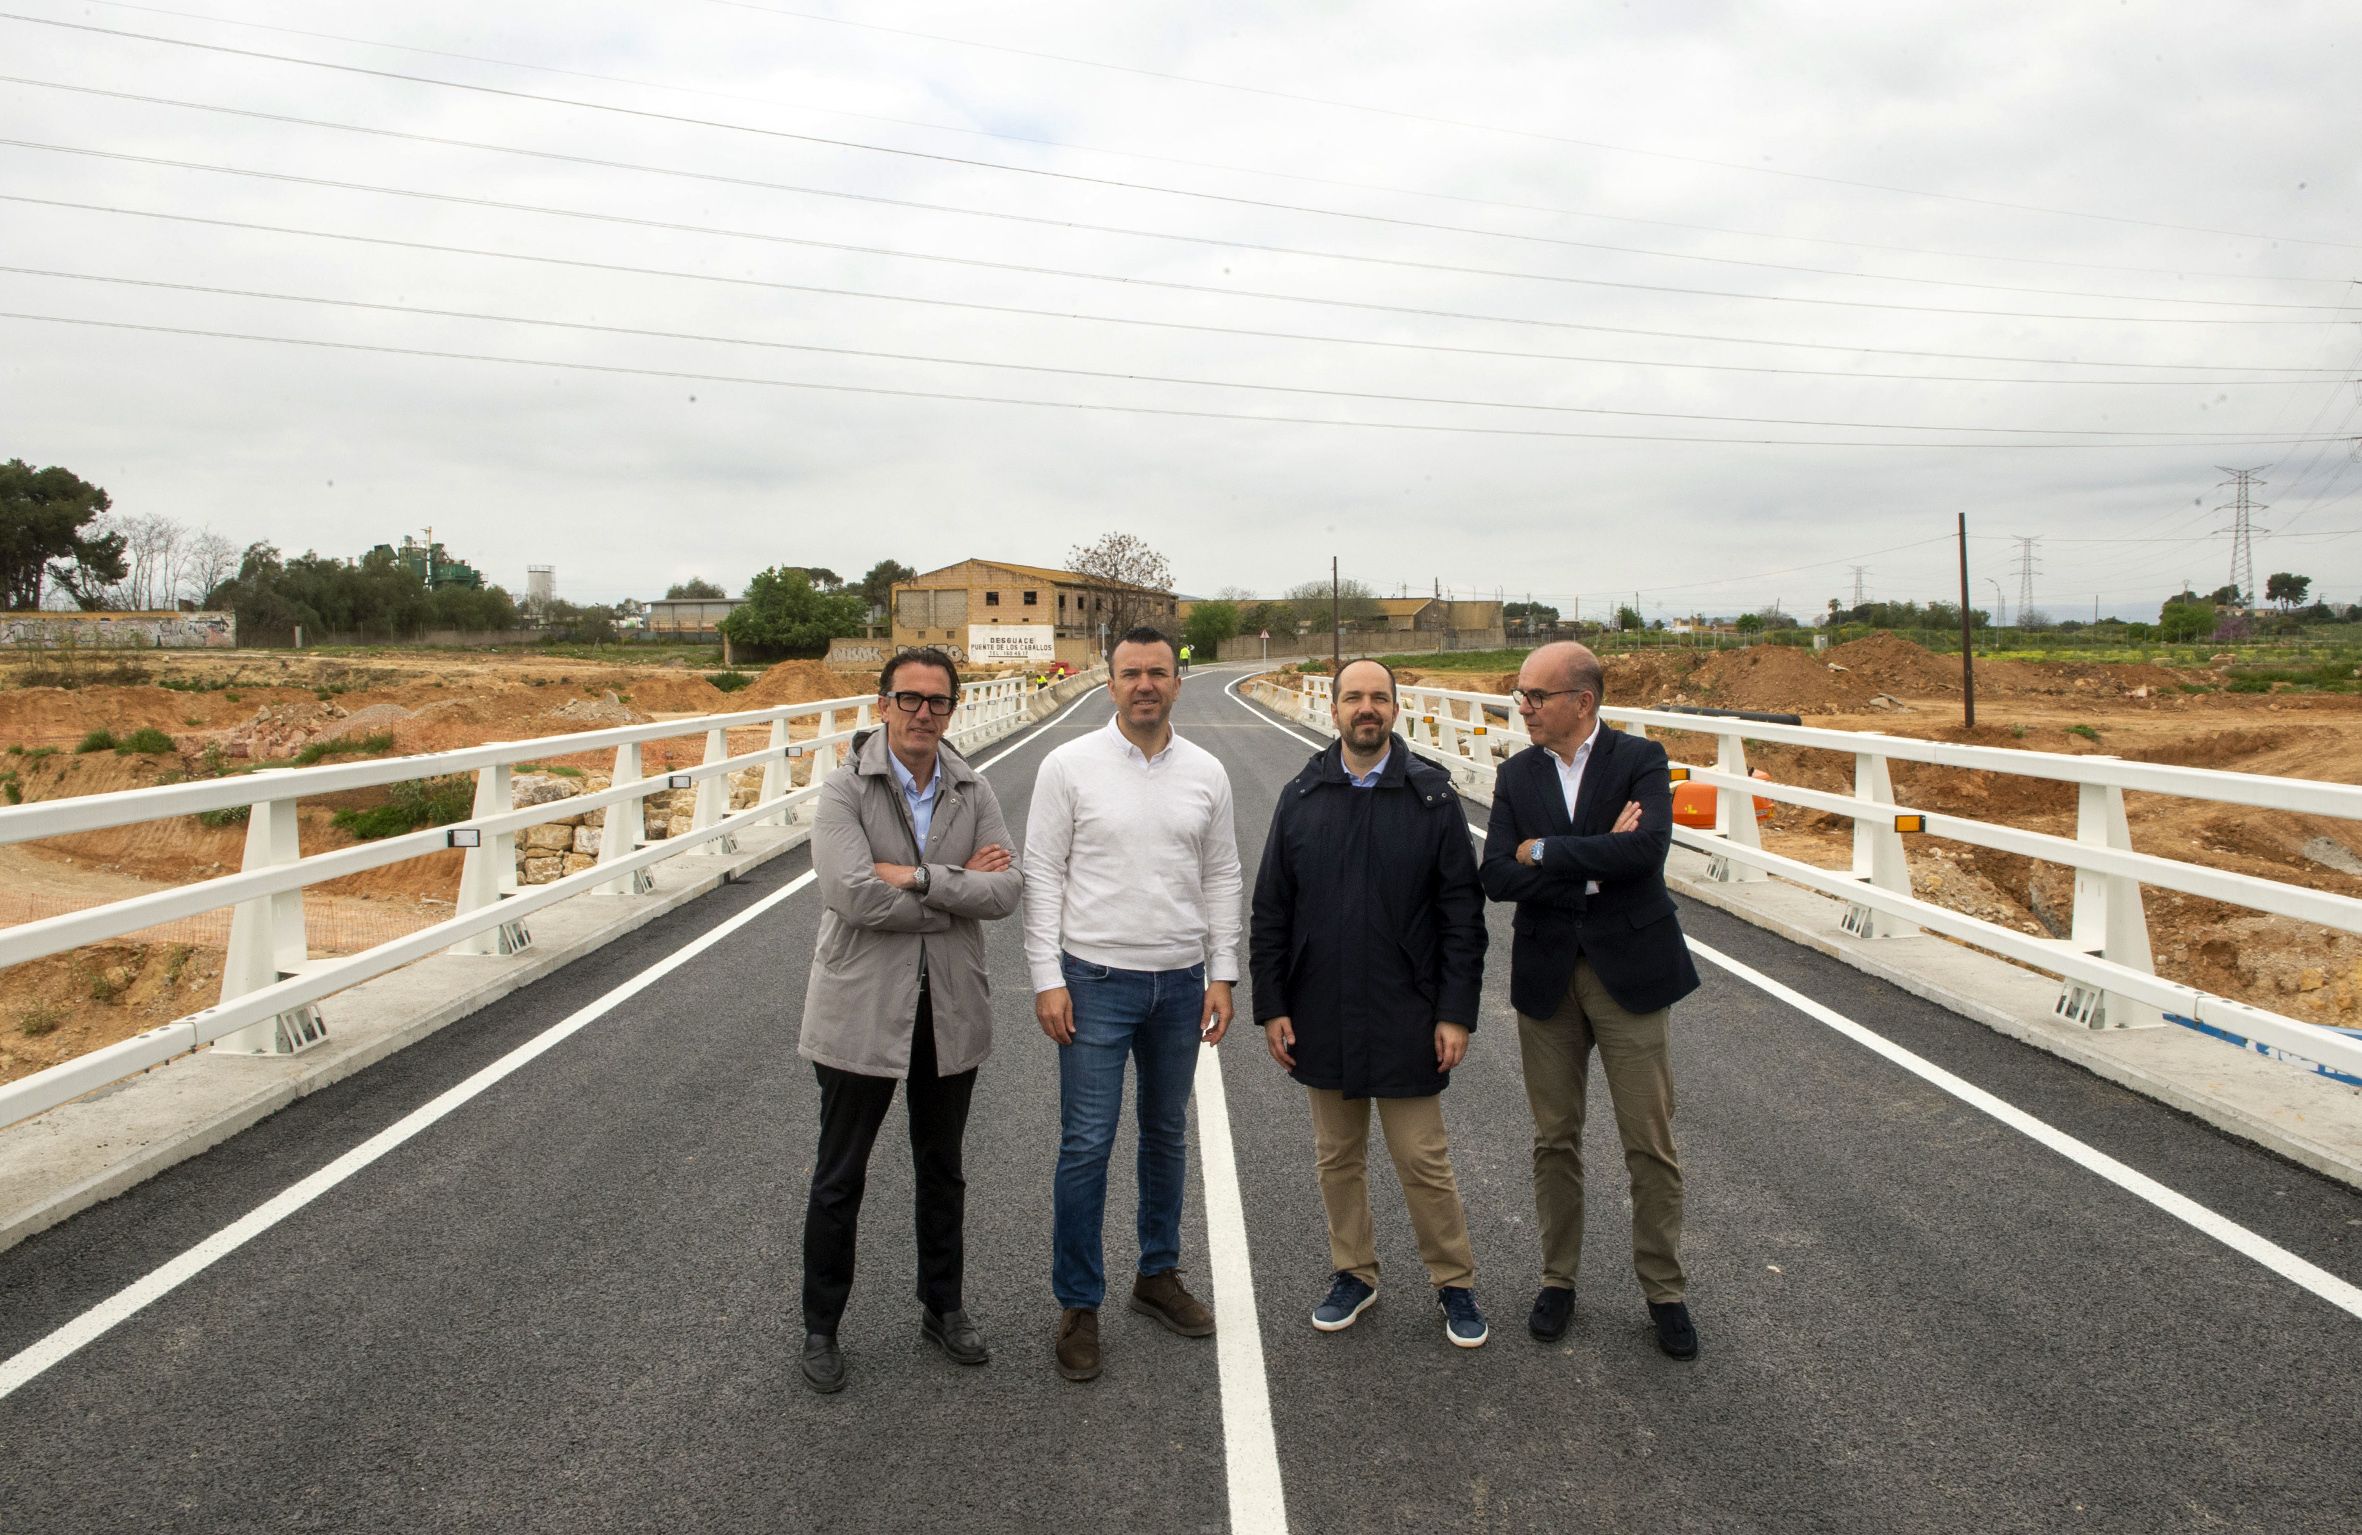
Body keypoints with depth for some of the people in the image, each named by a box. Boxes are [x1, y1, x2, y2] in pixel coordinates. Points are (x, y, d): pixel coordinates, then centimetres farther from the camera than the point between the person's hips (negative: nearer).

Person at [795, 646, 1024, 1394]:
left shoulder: (974, 794, 1)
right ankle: (820, 1328, 30)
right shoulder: (844, 792, -10)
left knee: (942, 1171, 19)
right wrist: (961, 888, -17)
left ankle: (943, 1308, 38)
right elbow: (855, 893, -24)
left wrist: (918, 877, -22)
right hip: (862, 1010, -3)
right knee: (839, 1179, 11)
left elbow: (1007, 890, -10)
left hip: (951, 1010, 4)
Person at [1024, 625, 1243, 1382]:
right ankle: (1078, 1305, 13)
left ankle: (1158, 1273, 34)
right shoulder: (1069, 766, -6)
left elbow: (1222, 879, 7)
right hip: (1096, 980, -3)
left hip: (1180, 982, 4)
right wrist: (1047, 978, -10)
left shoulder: (1206, 773, 3)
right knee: (1086, 1145, -2)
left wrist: (1222, 974, 2)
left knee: (1167, 1135, 16)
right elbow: (1043, 874, -5)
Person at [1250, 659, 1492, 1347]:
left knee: (1424, 1160, 5)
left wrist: (1457, 1012, -8)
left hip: (1406, 1018, -2)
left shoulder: (1432, 796, -4)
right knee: (1338, 1156, 15)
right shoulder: (1301, 798, 2)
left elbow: (1462, 913, -3)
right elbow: (1269, 912, 4)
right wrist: (1271, 1007, 0)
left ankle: (1455, 1283, 25)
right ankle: (1354, 1274, 33)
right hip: (1322, 1018, 3)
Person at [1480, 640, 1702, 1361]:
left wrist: (1543, 852, -17)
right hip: (1546, 977, 3)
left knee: (1650, 1144, 6)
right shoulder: (1516, 774, 2)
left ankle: (1664, 1289, 24)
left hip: (1628, 972, -2)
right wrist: (1593, 863, -19)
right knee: (1555, 1140, 13)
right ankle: (1558, 1279, 29)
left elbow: (1647, 848, -26)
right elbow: (1497, 876, -9)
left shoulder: (1640, 760, -7)